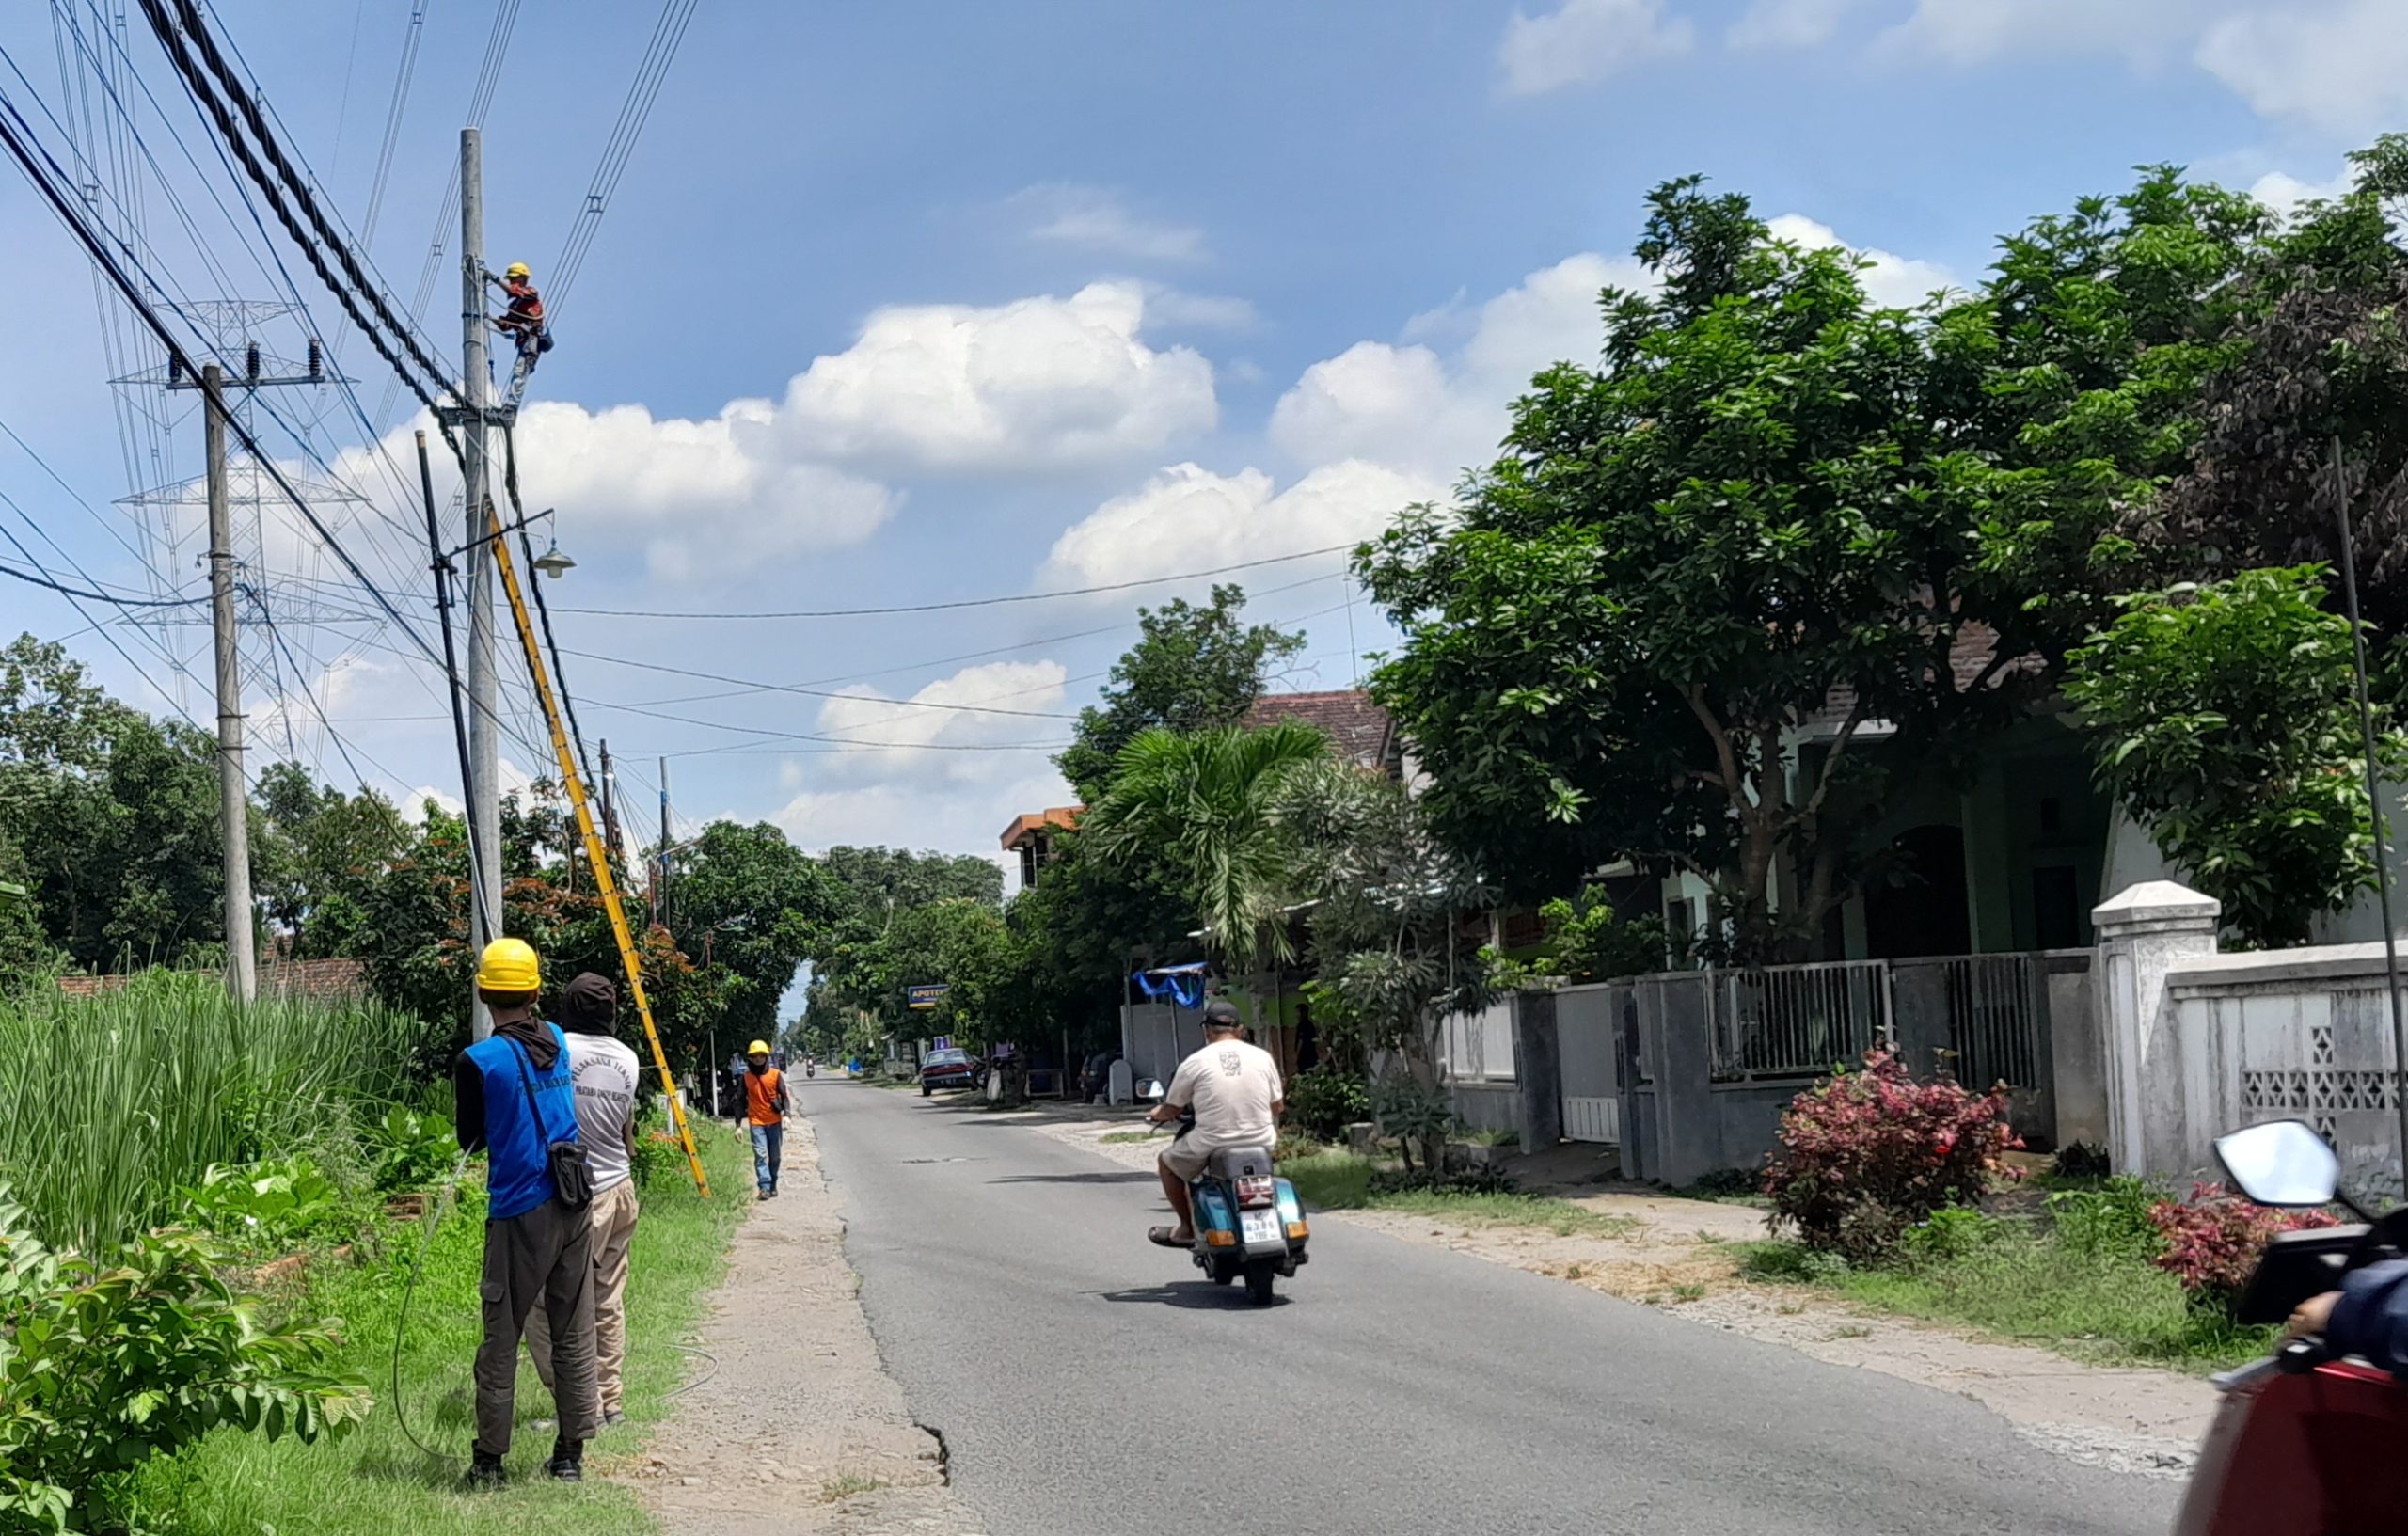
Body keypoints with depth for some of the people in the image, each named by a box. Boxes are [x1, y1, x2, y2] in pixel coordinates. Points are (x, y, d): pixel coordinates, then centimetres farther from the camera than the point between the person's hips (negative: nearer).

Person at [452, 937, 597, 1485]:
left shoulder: (479, 1061, -11)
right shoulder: (558, 1042, 3)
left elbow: (469, 1140, 1)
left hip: (520, 1213, -5)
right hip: (574, 1205, 5)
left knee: (501, 1339, 4)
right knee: (574, 1334, 9)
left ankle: (489, 1460, 7)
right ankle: (571, 1455, 12)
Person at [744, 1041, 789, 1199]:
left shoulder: (776, 1075, 0)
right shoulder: (746, 1077, 2)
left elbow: (784, 1096, 0)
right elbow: (742, 1101, 7)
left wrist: (786, 1115, -17)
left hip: (774, 1121, 1)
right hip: (756, 1122, -1)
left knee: (775, 1156, 7)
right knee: (760, 1155, -11)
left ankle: (773, 1185, 21)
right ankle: (764, 1187, -14)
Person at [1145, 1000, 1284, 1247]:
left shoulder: (1194, 1063, -5)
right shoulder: (1262, 1057, 2)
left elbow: (1172, 1110, 4)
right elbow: (1277, 1106, 12)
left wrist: (1158, 1113, 28)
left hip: (1212, 1147, -3)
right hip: (1260, 1144, 3)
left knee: (1168, 1161, 25)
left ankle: (1187, 1228, 26)